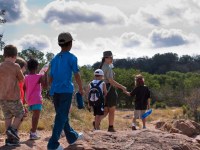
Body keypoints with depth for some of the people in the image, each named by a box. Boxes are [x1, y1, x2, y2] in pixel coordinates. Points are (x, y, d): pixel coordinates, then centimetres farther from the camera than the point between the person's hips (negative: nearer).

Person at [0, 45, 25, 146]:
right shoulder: (15, 66, -12)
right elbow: (22, 79, 3)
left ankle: (10, 139, 12)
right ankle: (13, 130, -5)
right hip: (13, 97, -5)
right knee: (20, 114, 14)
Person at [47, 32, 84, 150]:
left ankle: (72, 137, 32)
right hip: (66, 90, -7)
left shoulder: (55, 59, 14)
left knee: (62, 115, 17)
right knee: (62, 117, -5)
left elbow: (50, 78, 15)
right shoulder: (71, 57, -4)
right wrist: (81, 88, 4)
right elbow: (77, 75, -7)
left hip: (55, 91, 7)